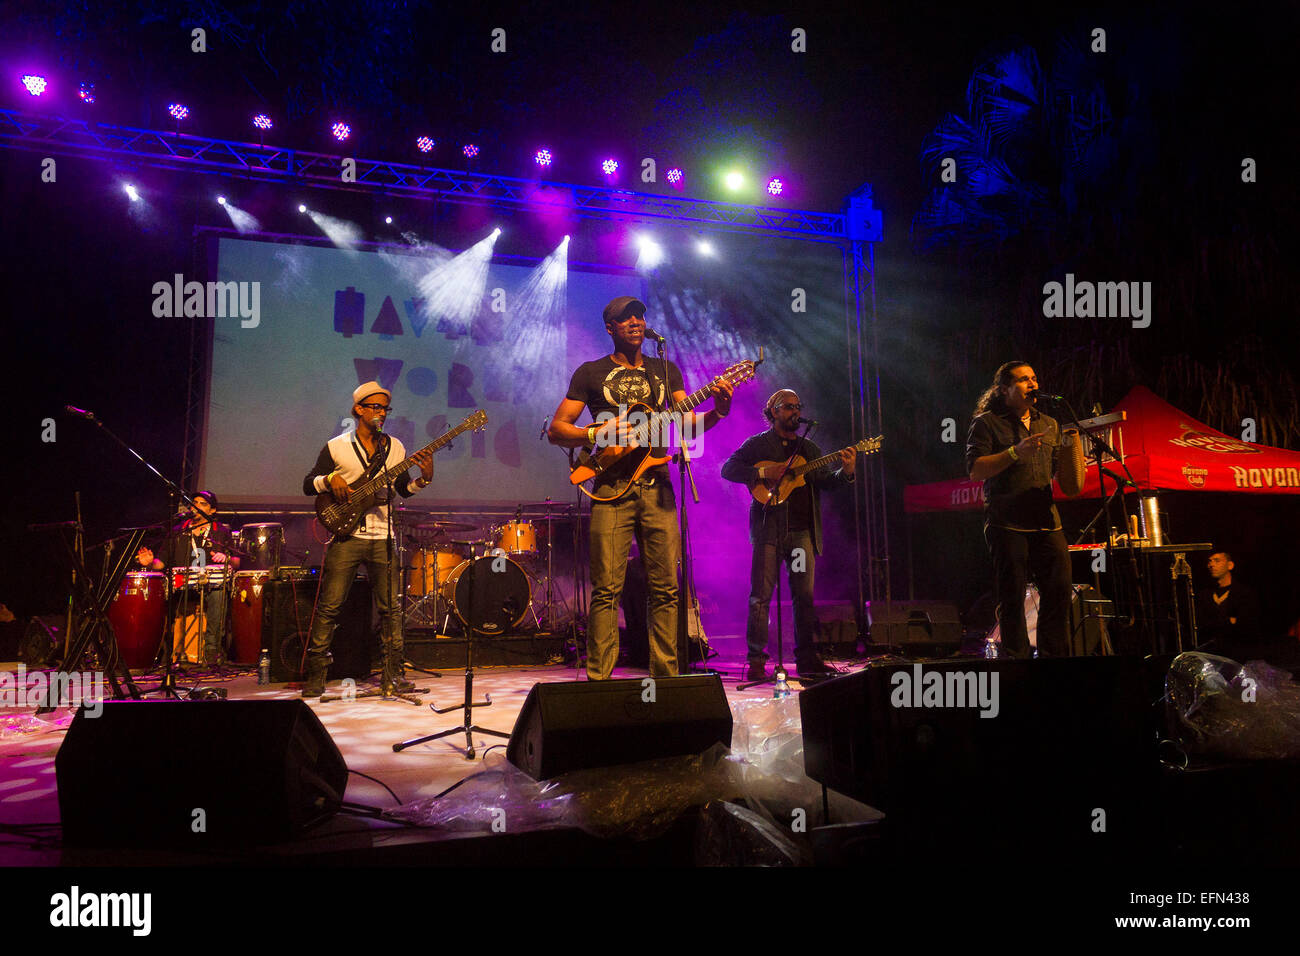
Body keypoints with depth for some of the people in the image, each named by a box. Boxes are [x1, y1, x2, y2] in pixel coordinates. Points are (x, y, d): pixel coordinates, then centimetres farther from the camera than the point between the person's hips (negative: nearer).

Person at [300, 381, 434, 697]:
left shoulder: (394, 447, 12)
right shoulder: (336, 447, 4)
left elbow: (404, 490, 12)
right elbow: (308, 485, 5)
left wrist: (424, 479, -6)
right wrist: (330, 479, -14)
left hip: (382, 538, 2)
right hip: (346, 535, -2)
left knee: (390, 608, 2)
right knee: (328, 607, -2)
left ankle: (393, 674, 11)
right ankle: (315, 676, 9)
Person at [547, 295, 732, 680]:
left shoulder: (666, 371, 19)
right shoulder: (591, 372, 9)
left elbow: (687, 425, 10)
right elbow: (556, 430, 6)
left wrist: (718, 410, -10)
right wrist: (598, 434, -11)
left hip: (657, 486, 3)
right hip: (612, 488, -3)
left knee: (665, 588, 2)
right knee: (607, 589, -7)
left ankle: (665, 677, 10)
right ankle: (599, 679, -2)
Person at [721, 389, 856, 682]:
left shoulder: (809, 448, 21)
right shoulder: (758, 444, 7)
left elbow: (825, 481, 13)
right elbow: (728, 469, -3)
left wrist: (846, 472, -6)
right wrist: (763, 473, -15)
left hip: (803, 530, 5)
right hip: (770, 527, -4)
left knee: (805, 596, 5)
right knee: (761, 595, -6)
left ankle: (806, 660, 12)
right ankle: (756, 662, -2)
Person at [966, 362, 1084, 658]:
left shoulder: (1048, 424, 20)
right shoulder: (987, 423, 3)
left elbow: (1060, 473, 19)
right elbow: (974, 470, -8)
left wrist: (1069, 450, -1)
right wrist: (1015, 452, -18)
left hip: (1046, 521, 5)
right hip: (1007, 523, -5)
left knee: (1059, 589, 0)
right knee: (1012, 599, -3)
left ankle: (1054, 656, 11)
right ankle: (1016, 656, 6)